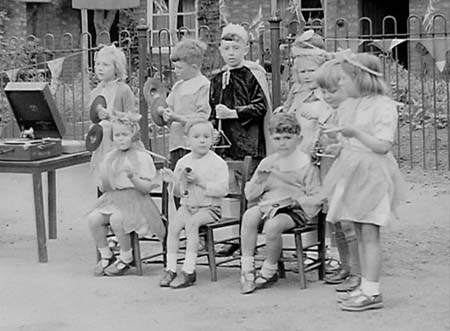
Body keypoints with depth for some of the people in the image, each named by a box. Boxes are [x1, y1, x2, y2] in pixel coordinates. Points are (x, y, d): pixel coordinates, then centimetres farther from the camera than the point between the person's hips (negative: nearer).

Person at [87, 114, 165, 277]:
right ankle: (106, 255, -1)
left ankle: (126, 258, -9)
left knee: (116, 219, -33)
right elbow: (104, 188, 16)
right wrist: (104, 182, -6)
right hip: (112, 197, 6)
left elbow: (147, 188, -9)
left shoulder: (142, 157, -3)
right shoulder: (109, 157, 13)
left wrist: (133, 178, -25)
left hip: (134, 198, -5)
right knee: (93, 218, -21)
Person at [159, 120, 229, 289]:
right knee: (173, 223, -23)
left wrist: (200, 181, -20)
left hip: (209, 207, -5)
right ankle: (170, 269, -18)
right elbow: (179, 192, 18)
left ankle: (188, 271, -28)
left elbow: (223, 189, -14)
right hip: (187, 206, 5)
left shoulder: (217, 162, -5)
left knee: (192, 222, -31)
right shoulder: (183, 162, 11)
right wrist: (173, 181, -4)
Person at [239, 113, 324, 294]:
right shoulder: (267, 163, 14)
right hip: (268, 205, 4)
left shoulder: (306, 164, 2)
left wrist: (298, 201, -17)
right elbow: (250, 195, 15)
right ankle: (247, 269, -23)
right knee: (249, 216, -29)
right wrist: (258, 182, -4)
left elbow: (317, 197, 0)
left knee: (273, 225, -34)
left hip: (294, 209, -4)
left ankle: (269, 271, -9)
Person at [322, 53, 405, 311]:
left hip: (373, 173, -8)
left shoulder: (384, 106, -12)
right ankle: (366, 287, 16)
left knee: (369, 233, -9)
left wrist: (355, 133, -25)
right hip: (353, 172, 8)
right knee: (360, 234, 10)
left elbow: (383, 146, -18)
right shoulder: (348, 106, 13)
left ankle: (372, 292, -7)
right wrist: (340, 148, 6)